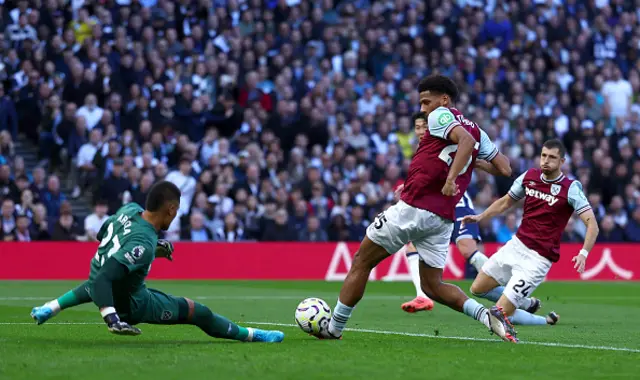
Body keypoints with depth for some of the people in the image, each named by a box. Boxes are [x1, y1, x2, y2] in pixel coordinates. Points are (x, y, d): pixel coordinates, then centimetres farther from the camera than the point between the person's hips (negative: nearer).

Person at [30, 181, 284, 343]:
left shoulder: (128, 210, -13)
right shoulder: (143, 245, -38)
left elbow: (103, 235, 10)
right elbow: (103, 279, -45)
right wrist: (113, 320, -52)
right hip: (128, 305, -8)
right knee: (196, 311, 2)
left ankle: (49, 308, 40)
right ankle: (251, 336, 15)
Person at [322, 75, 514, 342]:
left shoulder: (440, 116, -5)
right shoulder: (476, 131, 16)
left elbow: (465, 140, -24)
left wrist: (450, 178, -31)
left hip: (413, 207, -7)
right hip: (443, 218, 7)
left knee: (361, 263, 7)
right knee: (432, 286, 13)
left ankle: (333, 329, 12)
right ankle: (488, 315, -9)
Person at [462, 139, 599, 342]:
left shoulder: (571, 188, -13)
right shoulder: (529, 176, 2)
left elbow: (591, 223, -19)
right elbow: (506, 202, 19)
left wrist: (584, 253, -34)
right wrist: (480, 217, 6)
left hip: (537, 258, -7)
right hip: (516, 245, 7)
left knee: (501, 313, -14)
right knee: (477, 289, 13)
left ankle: (546, 321, 12)